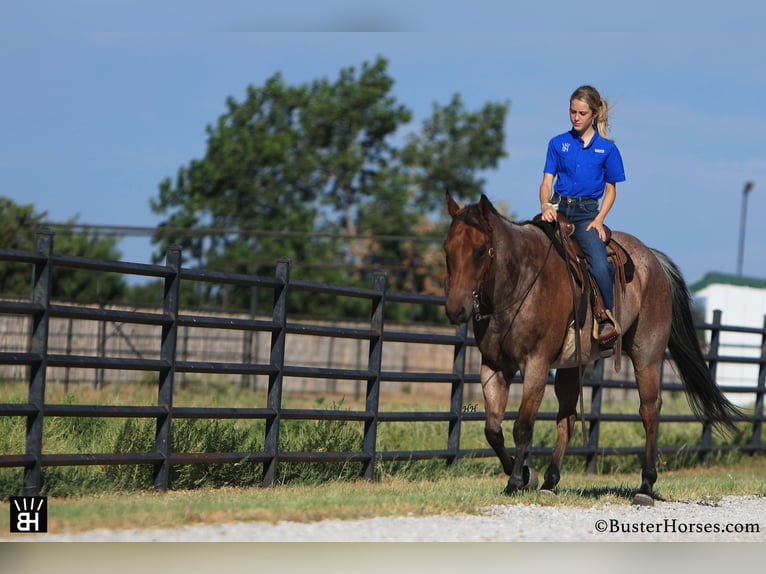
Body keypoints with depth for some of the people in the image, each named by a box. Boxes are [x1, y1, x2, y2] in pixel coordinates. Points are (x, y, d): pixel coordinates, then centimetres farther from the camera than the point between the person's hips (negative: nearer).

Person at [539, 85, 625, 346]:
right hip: (558, 208, 2)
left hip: (587, 212, -2)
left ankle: (608, 320, -12)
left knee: (599, 264, -26)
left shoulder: (606, 148, 6)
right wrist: (546, 206, -16)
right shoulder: (558, 144, 9)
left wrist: (599, 219, -5)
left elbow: (610, 189, 10)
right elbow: (547, 181, 5)